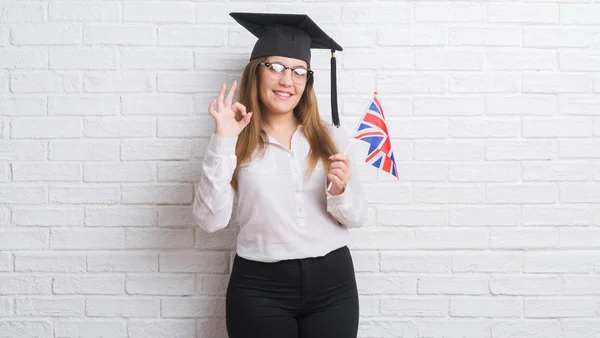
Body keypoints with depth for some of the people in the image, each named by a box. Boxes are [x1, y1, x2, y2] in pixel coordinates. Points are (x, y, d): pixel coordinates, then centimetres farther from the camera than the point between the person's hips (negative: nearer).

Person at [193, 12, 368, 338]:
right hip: (259, 288, -2)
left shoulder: (330, 136, 5)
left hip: (332, 282, 2)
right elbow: (211, 220, -12)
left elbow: (357, 217, 6)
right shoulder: (236, 141, -2)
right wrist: (222, 141, -15)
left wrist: (339, 191, -15)